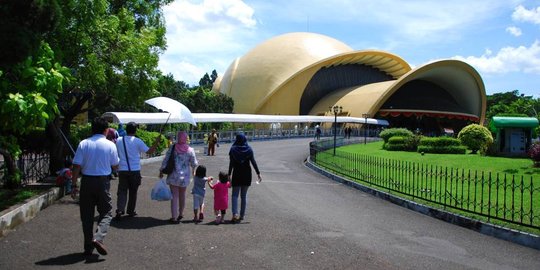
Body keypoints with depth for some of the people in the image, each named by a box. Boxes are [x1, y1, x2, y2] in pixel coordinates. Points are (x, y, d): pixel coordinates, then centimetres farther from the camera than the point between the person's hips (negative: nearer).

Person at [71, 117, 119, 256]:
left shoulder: (83, 144, -2)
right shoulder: (110, 145, -4)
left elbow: (76, 166, -5)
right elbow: (115, 166, 5)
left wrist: (74, 185, 1)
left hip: (87, 181, 2)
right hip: (103, 182, -2)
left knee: (86, 215, 11)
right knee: (106, 212, 10)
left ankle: (88, 247, 16)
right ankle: (98, 238, -13)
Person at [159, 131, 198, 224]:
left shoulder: (172, 148, -6)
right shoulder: (190, 150, -5)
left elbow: (165, 160, -5)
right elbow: (194, 164, 2)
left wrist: (161, 171, 6)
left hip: (173, 176, -1)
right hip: (185, 176, 1)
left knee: (174, 196, 2)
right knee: (182, 195, 17)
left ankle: (174, 217, -1)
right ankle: (180, 214, 33)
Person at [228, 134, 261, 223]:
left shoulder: (233, 149, -5)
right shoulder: (249, 149, -2)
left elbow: (231, 163, -9)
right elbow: (253, 162, -5)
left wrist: (229, 175, -6)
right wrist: (258, 173, -2)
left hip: (237, 173, -2)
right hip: (247, 173, 2)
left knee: (235, 195, 4)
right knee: (244, 195, 11)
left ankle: (235, 214, -13)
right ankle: (242, 215, 15)